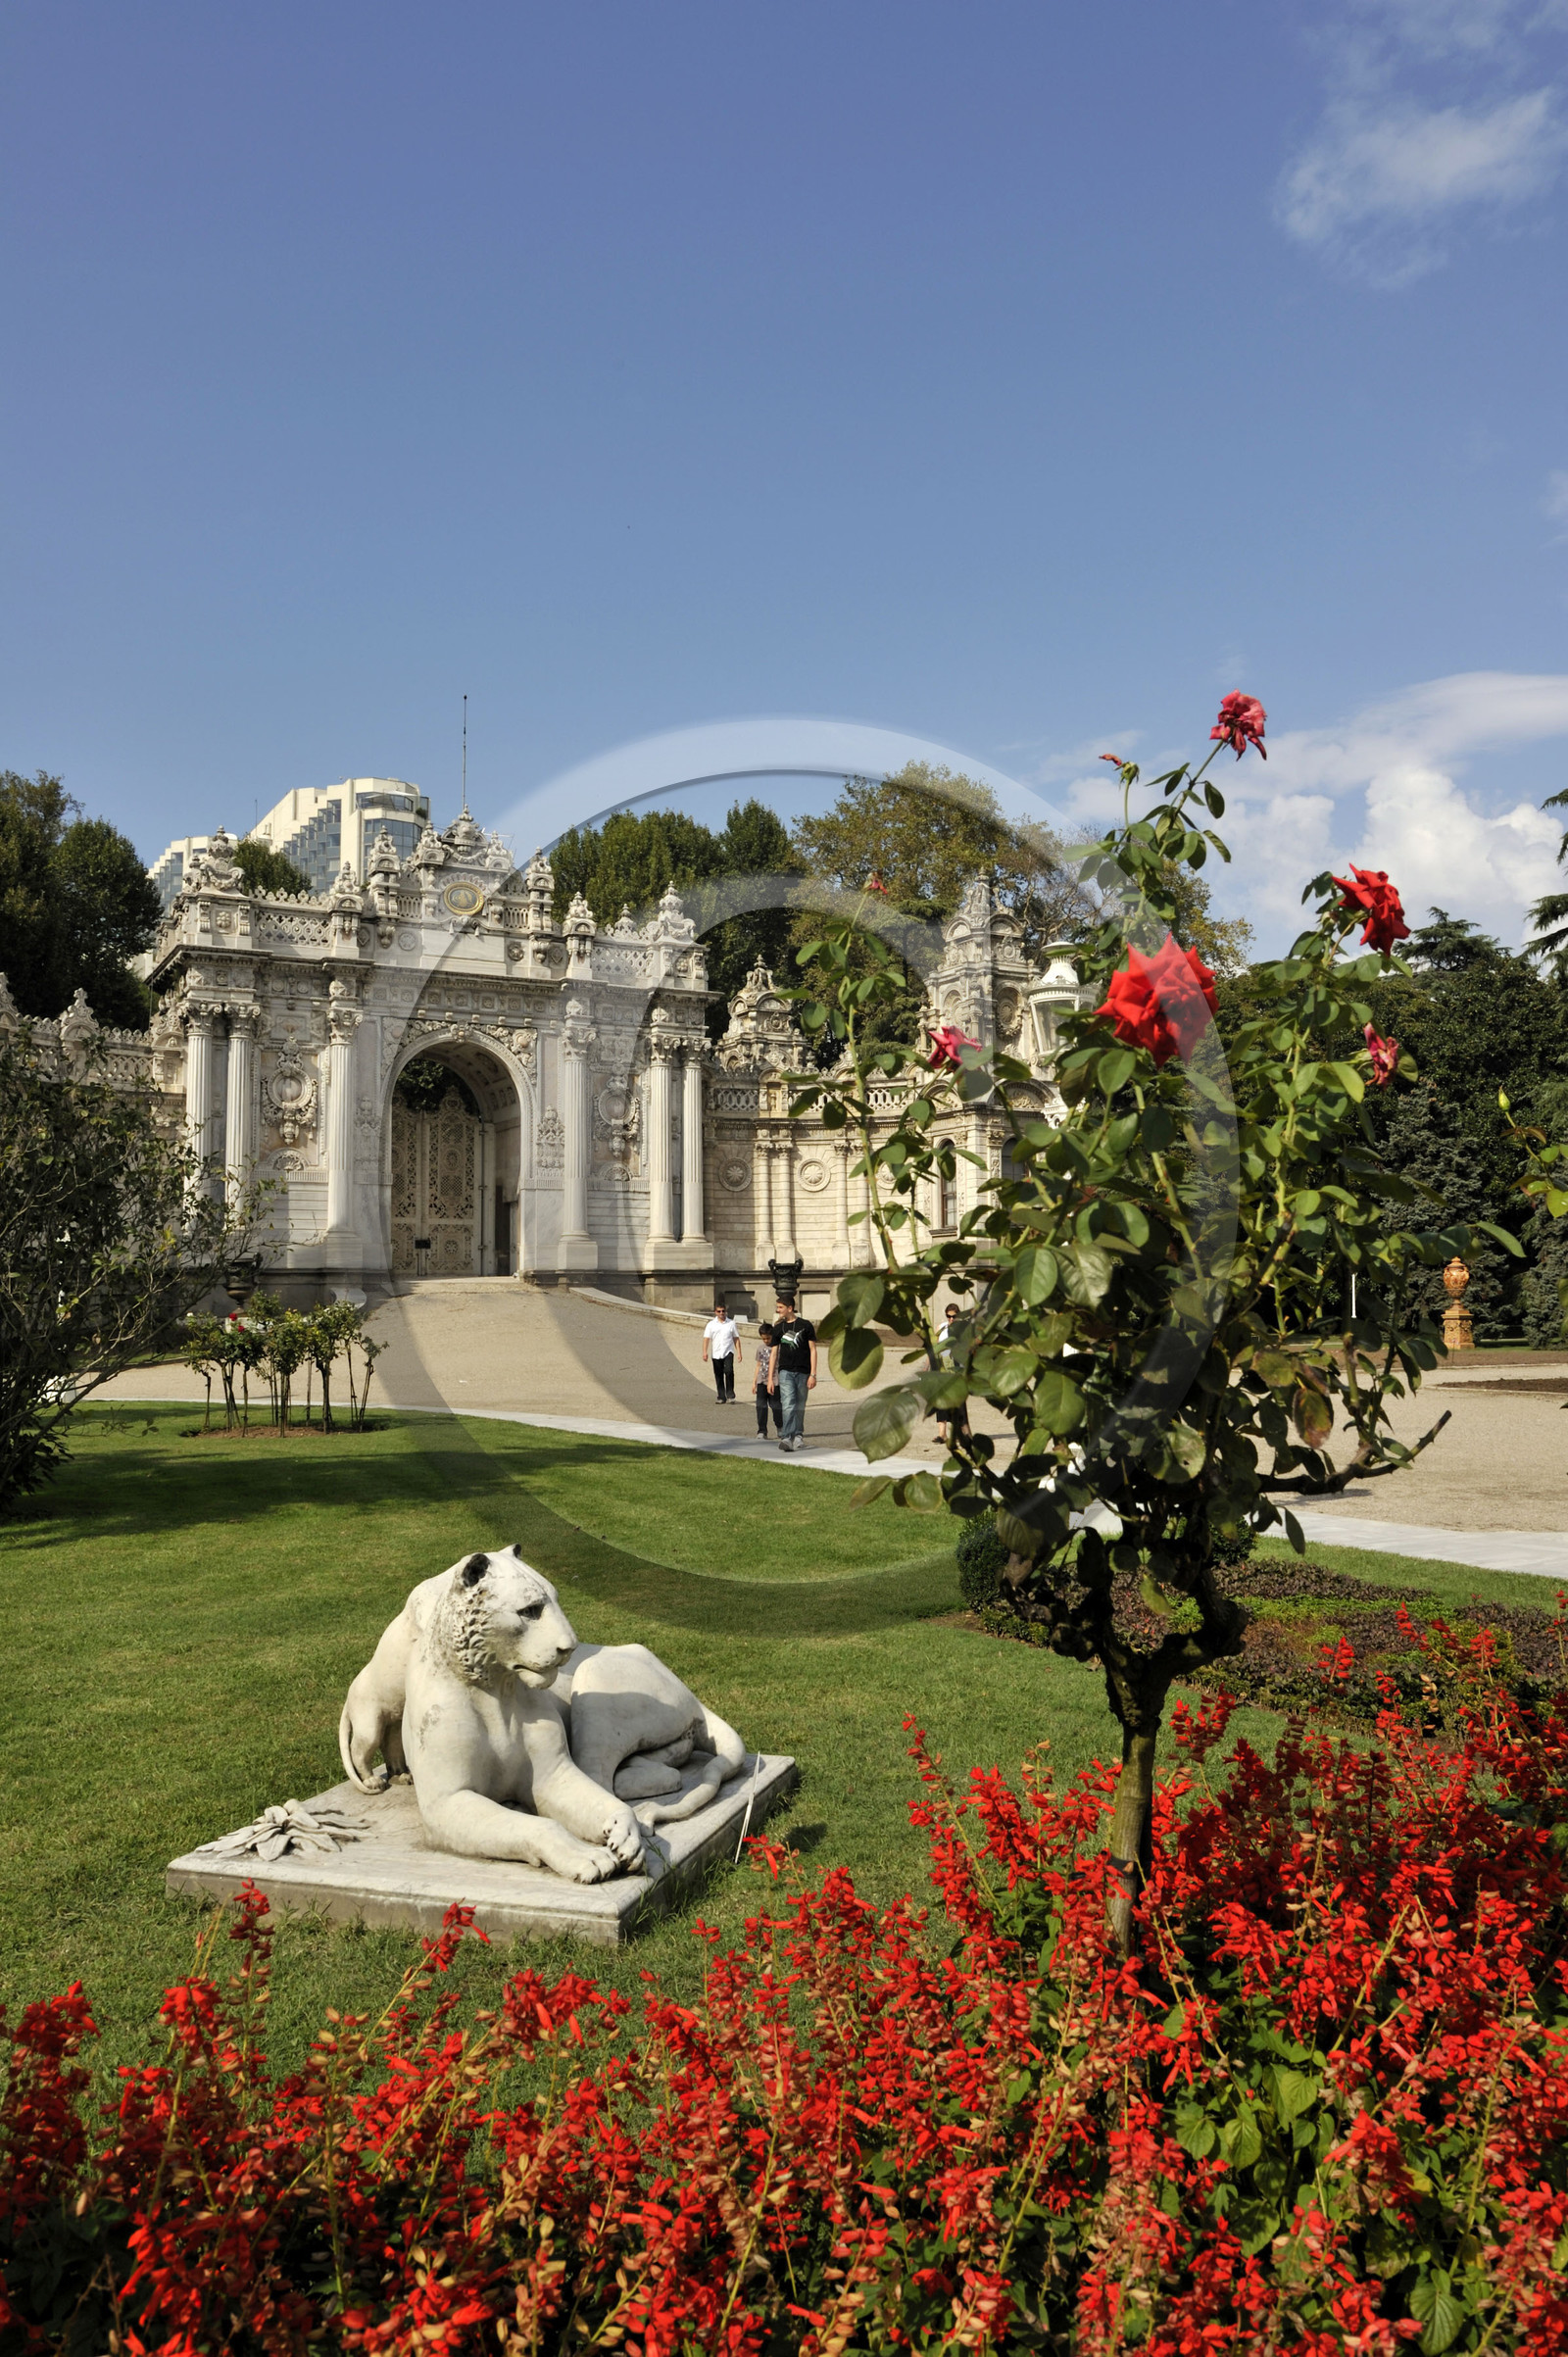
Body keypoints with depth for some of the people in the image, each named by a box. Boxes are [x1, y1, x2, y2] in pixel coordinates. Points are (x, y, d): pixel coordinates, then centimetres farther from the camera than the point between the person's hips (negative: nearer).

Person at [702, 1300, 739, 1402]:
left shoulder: (731, 1323, 7)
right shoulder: (711, 1324, 5)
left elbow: (736, 1338, 11)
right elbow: (706, 1338, -1)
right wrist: (705, 1352, -13)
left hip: (728, 1352, -1)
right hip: (716, 1354, 1)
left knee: (729, 1371, -21)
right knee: (719, 1376, 5)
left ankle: (730, 1392, -7)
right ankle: (722, 1397, 12)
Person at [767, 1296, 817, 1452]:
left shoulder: (805, 1325, 1)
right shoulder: (778, 1328, 8)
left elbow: (813, 1350, 1)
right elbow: (774, 1353, 10)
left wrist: (813, 1374, -6)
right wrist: (770, 1378, 5)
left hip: (803, 1372, -1)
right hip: (785, 1371, 1)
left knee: (800, 1406, 8)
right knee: (788, 1404, -14)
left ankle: (798, 1435, 23)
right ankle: (787, 1437, -21)